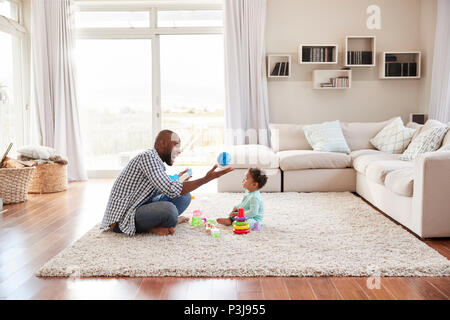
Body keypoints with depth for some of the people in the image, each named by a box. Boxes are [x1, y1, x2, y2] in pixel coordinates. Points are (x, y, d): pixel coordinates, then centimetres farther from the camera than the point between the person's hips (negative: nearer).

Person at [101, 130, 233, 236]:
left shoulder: (156, 161, 13)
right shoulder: (148, 156, -18)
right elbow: (171, 190, -27)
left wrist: (176, 180, 14)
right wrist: (206, 179, -26)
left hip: (139, 208, 10)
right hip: (122, 219, -10)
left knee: (184, 196, 8)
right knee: (168, 209, -36)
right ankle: (152, 228, -7)